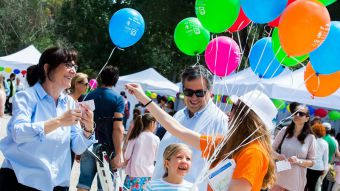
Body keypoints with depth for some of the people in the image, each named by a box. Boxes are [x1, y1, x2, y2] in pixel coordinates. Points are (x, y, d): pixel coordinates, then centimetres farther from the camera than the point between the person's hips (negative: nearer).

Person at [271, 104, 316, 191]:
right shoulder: (284, 131, 0)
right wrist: (278, 155, -14)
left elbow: (311, 162, 1)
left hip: (296, 181, -1)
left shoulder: (310, 138, -3)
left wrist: (298, 161, -17)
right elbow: (272, 149, 8)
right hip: (278, 177, 1)